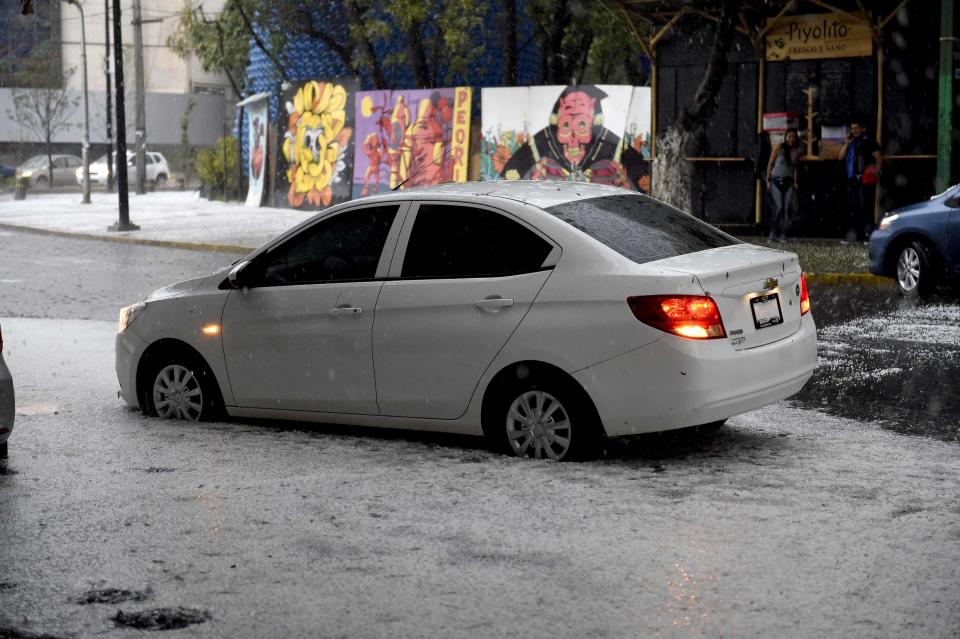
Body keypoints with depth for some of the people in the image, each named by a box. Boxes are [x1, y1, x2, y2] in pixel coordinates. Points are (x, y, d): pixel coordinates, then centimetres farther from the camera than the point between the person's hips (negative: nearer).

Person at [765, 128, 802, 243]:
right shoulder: (778, 148, -3)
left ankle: (782, 234, 2)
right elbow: (770, 164, 1)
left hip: (789, 181, 3)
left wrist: (795, 182, 5)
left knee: (787, 208, -5)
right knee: (778, 207, -13)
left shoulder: (797, 151, 6)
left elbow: (796, 167, 14)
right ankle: (773, 234, -4)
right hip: (776, 180, -3)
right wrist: (768, 180, -2)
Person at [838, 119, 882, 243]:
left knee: (865, 207, -10)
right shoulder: (850, 143, 18)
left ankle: (868, 234, -11)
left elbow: (879, 158, -5)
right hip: (852, 180, 6)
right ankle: (852, 234, 12)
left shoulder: (868, 142, 0)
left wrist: (876, 172, -13)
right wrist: (847, 143, 1)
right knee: (852, 209, 8)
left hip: (865, 180, -6)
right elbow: (840, 157, 10)